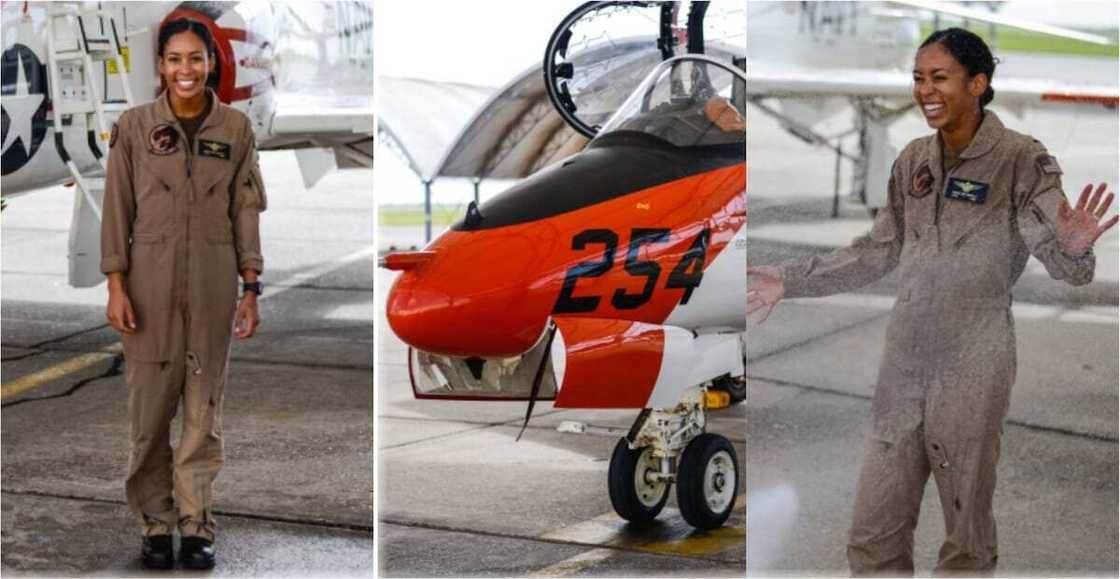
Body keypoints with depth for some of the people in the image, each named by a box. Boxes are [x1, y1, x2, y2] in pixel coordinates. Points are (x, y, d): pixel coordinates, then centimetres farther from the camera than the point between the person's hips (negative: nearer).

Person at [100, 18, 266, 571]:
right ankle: (156, 525, 12)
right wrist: (116, 286, -6)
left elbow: (247, 211, 5)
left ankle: (197, 526, 11)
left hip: (213, 284, 1)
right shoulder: (133, 126, 0)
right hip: (151, 281, -1)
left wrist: (251, 288, 1)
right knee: (150, 407, 1)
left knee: (204, 409, 4)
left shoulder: (236, 128, 4)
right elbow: (117, 209, 0)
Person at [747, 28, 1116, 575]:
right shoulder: (913, 161, 7)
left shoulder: (1022, 160, -10)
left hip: (972, 370, -5)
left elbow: (1064, 265, -17)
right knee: (872, 535, 8)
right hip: (903, 365, 5)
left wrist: (1073, 247, -40)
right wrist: (790, 279, 13)